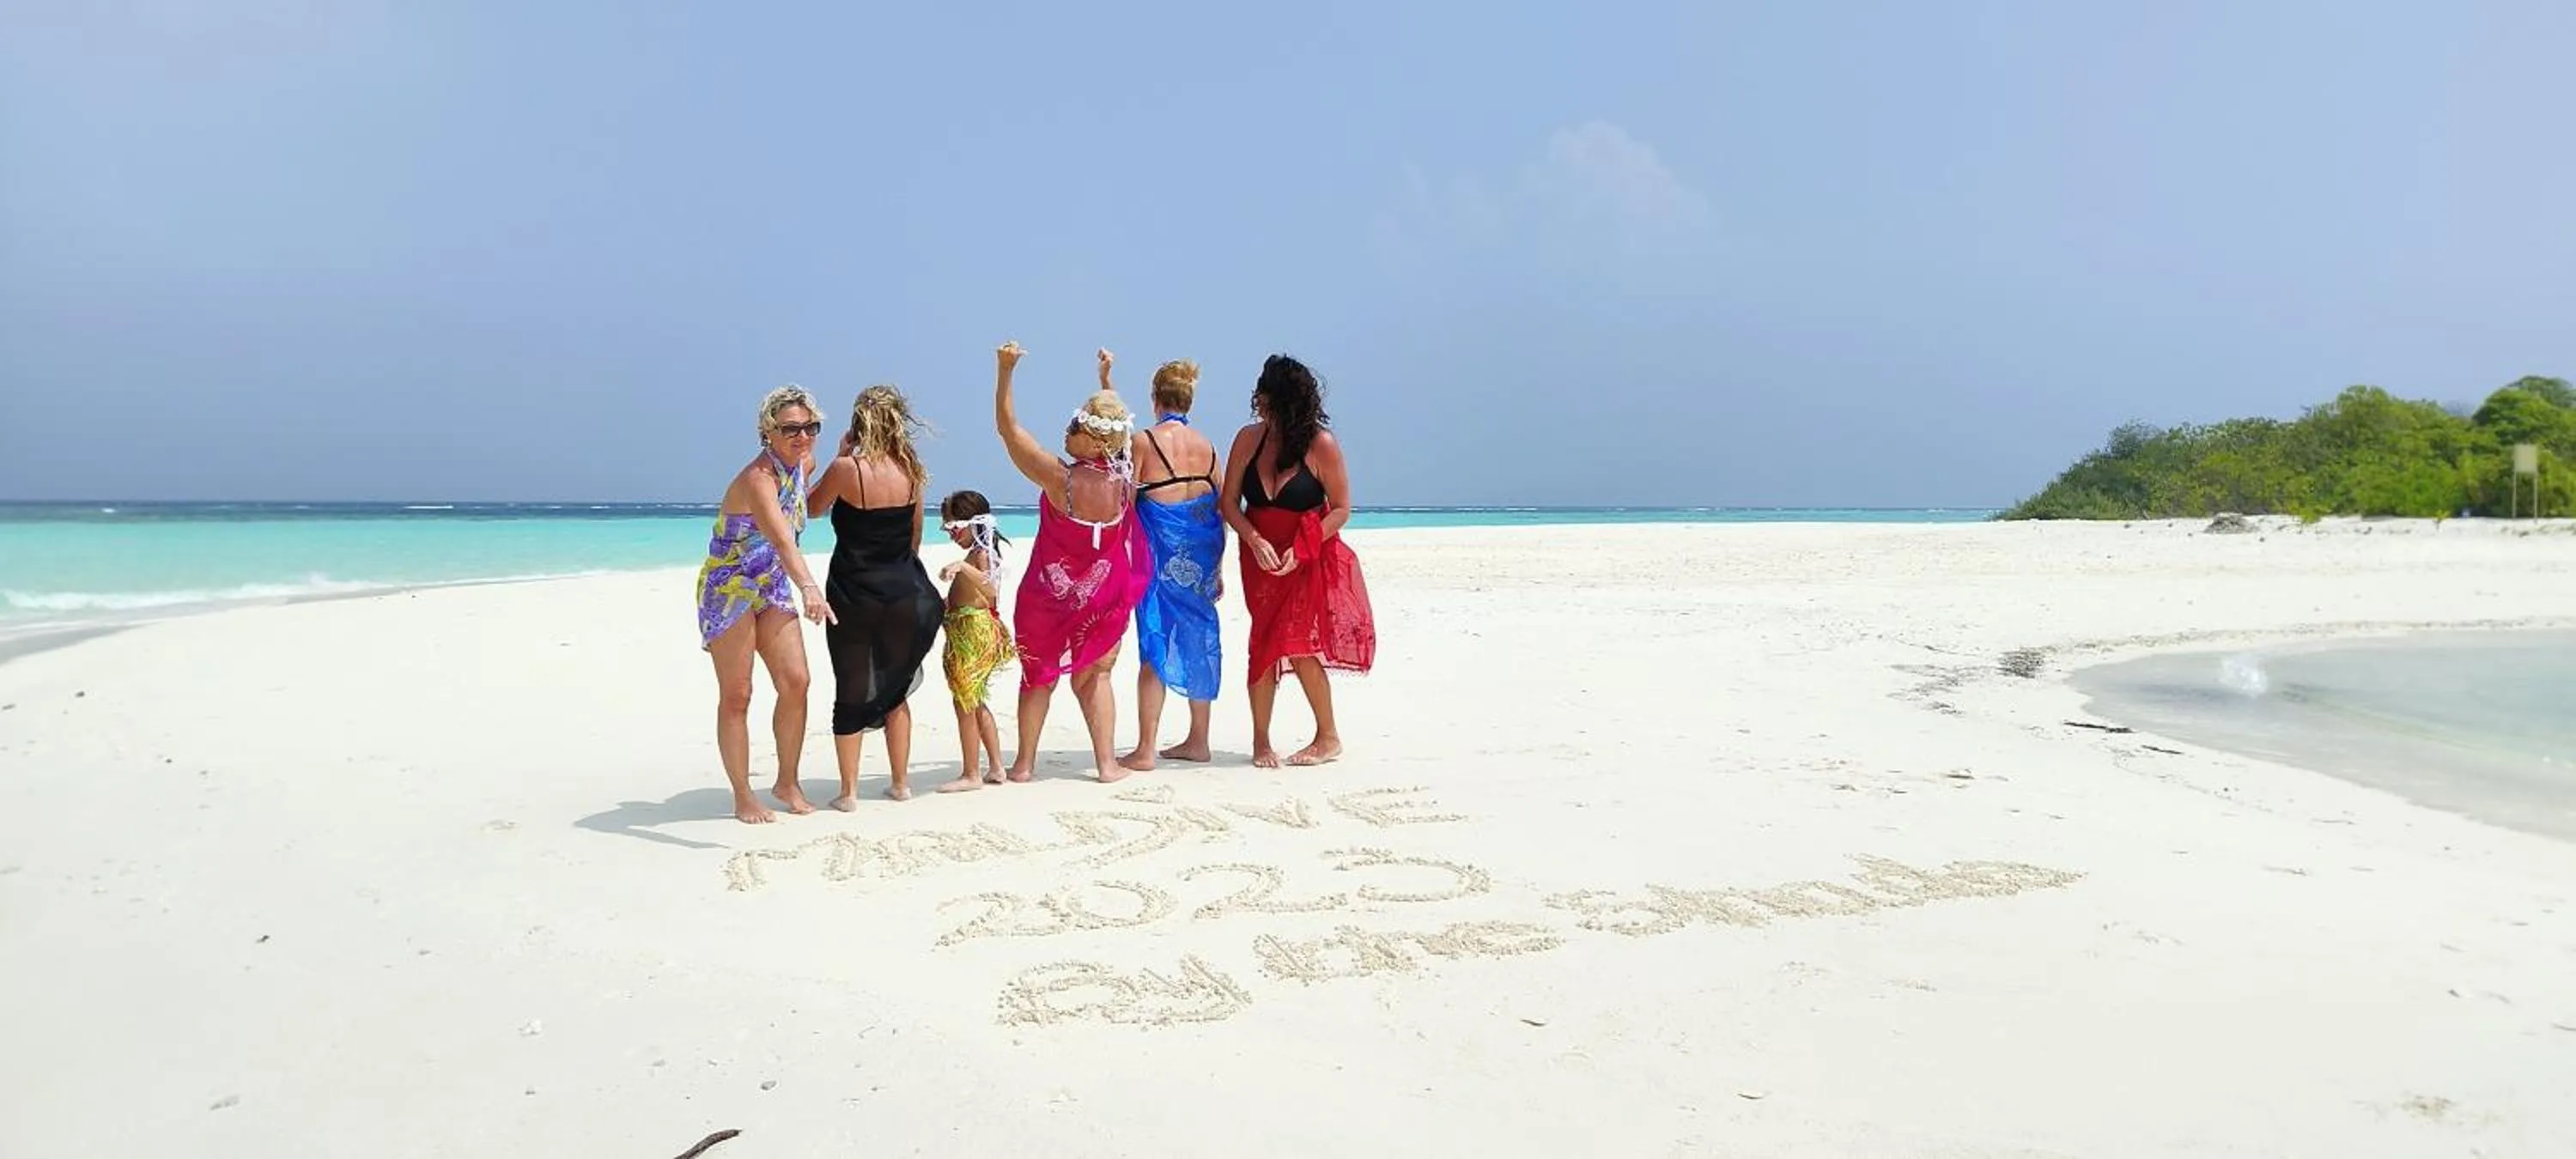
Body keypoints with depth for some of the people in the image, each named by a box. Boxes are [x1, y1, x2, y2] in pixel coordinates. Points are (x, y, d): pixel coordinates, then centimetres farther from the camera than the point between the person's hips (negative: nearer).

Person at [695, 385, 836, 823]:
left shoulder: (804, 465, -1)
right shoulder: (758, 479, -27)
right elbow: (782, 538, -48)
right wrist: (809, 588, -59)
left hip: (773, 589, 7)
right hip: (729, 590, -7)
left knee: (795, 682, -1)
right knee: (736, 695, -2)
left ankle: (787, 783, 13)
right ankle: (742, 798, 7)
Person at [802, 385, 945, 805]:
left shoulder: (847, 468, -14)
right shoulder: (910, 471, -1)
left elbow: (813, 508, 5)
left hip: (853, 595, -4)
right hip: (904, 594, 4)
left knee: (851, 692, 8)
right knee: (894, 690, 18)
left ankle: (848, 791, 12)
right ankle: (900, 782, 23)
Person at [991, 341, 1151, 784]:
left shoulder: (1060, 477, -26)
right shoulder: (1123, 479, -13)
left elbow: (1009, 428, -20)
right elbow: (1113, 425, 9)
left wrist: (1005, 370, -19)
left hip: (1051, 594, -3)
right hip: (1103, 597, 3)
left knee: (1039, 676, 13)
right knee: (1093, 676, 17)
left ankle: (1024, 763, 20)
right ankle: (1106, 763, 13)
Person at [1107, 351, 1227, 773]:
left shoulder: (1144, 441, -5)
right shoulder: (1206, 445, 9)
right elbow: (1221, 510, 10)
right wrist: (1218, 568, 16)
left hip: (1161, 549, -5)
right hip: (1201, 549, 5)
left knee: (1154, 645, -2)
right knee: (1198, 641, 13)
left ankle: (1145, 750, 0)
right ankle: (1198, 741, 21)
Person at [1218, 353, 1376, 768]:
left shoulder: (1322, 445, -14)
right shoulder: (1249, 439, -4)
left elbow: (1341, 509, -8)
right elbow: (1228, 501, 0)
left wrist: (1301, 551, -17)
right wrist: (1255, 541, -16)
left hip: (1310, 560, -3)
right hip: (1261, 559, 3)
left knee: (1300, 645, -12)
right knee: (1265, 644, 3)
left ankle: (1329, 737, 6)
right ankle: (1260, 741, 14)